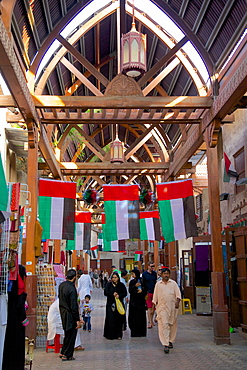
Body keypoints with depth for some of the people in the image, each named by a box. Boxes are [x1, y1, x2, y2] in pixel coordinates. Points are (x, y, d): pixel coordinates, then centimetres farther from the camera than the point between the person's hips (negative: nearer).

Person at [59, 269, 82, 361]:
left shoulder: (61, 285, 1)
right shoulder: (72, 289, -24)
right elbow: (73, 306, -22)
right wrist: (77, 320, -17)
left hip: (62, 312, 8)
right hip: (70, 315, -8)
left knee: (67, 334, 22)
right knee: (71, 334, 6)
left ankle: (63, 352, 31)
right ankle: (67, 355, 14)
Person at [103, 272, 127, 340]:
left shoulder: (121, 285, 8)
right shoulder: (109, 284, 6)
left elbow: (125, 293, 1)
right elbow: (105, 292, -3)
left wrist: (119, 295, -16)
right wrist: (112, 294, -17)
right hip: (110, 304, -1)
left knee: (119, 320, 0)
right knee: (110, 320, -6)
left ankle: (119, 335, 9)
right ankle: (110, 335, 1)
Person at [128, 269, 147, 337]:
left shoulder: (142, 281, 3)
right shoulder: (132, 281, 5)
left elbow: (146, 290, 5)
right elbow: (130, 290, -4)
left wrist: (142, 290, -14)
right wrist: (135, 286, -18)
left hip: (141, 301, 0)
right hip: (133, 301, 0)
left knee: (141, 316, 1)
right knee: (134, 317, -2)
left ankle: (141, 332, 9)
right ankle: (134, 331, 5)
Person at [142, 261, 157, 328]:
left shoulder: (154, 273, 10)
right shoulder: (144, 274, -1)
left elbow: (156, 283, 15)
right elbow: (143, 284, 1)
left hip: (154, 292, 4)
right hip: (148, 293, -4)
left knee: (153, 308, 9)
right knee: (149, 307, -6)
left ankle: (151, 320, 22)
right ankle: (150, 322, -4)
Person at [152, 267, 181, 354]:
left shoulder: (173, 283, 10)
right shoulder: (158, 284, 10)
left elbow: (178, 294, 5)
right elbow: (155, 297, 15)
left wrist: (177, 302, -10)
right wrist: (155, 305, 12)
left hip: (172, 307, 2)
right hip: (162, 307, -1)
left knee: (172, 324, 8)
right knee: (164, 325, -10)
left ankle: (170, 341, 25)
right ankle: (166, 345, -13)